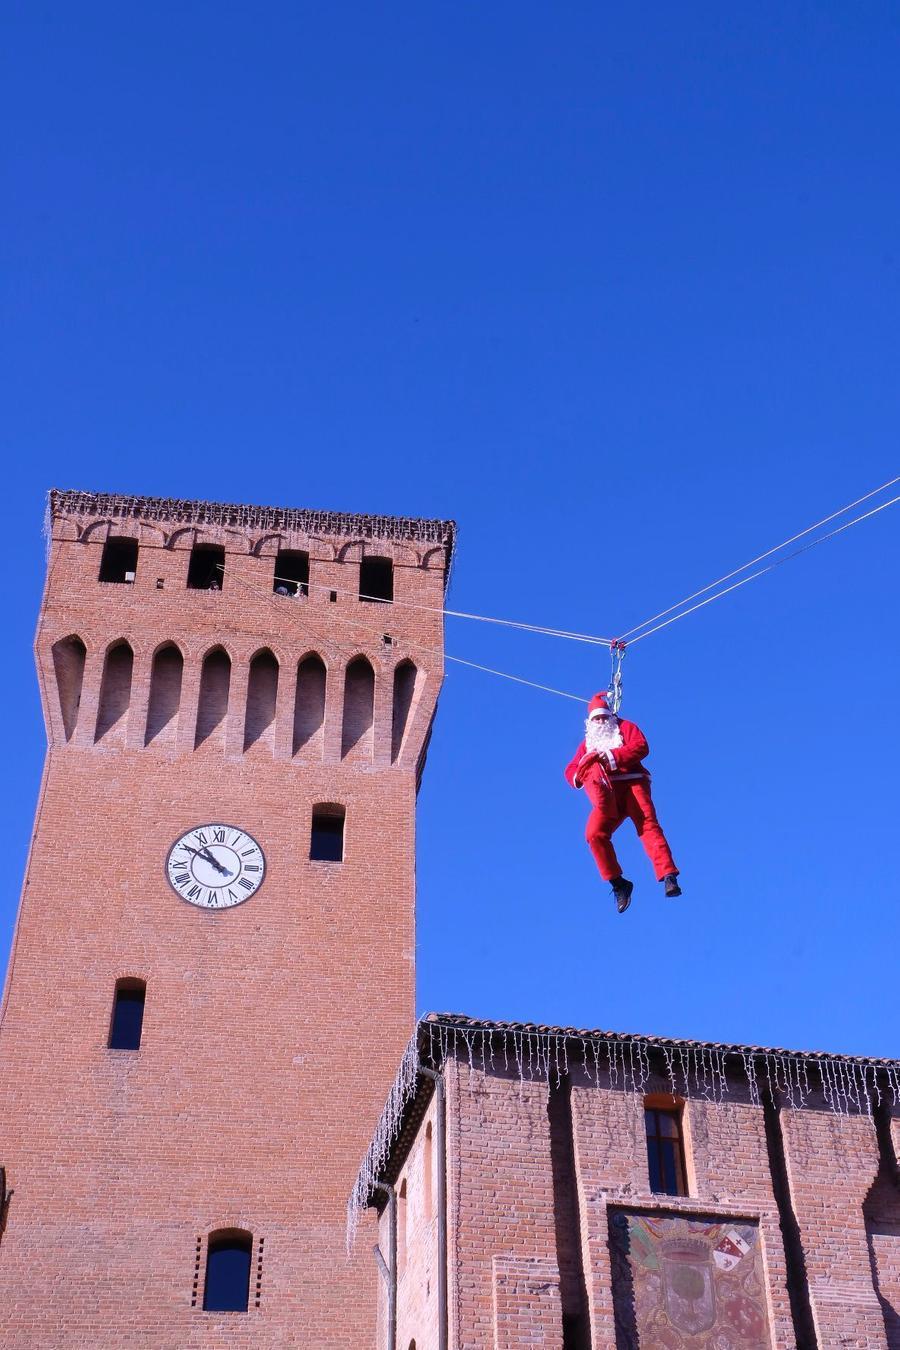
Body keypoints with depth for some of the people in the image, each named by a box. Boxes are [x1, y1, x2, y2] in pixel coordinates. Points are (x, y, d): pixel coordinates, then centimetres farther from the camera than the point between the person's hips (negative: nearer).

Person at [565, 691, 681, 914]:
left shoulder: (625, 728, 18)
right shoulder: (587, 743, 30)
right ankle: (618, 883, -14)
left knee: (648, 826, -23)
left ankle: (668, 876, -34)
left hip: (632, 785, -3)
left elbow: (641, 747, -2)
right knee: (594, 833, -20)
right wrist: (580, 775, -1)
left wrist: (612, 756, -11)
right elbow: (570, 771, 24)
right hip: (608, 796, 3)